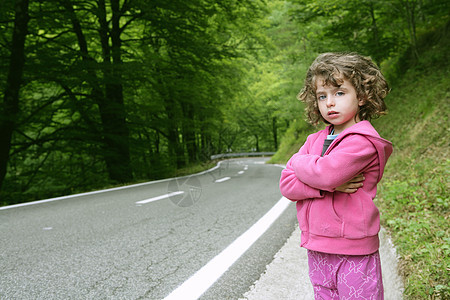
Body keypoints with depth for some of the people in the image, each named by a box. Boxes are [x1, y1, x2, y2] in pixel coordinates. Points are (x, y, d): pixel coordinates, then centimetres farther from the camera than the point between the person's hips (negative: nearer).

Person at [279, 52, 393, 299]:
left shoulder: (362, 142, -12)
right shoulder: (314, 140, 8)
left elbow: (324, 173, -27)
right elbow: (286, 185, -1)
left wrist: (299, 162, -5)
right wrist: (330, 185, -16)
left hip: (354, 253, -6)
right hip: (317, 251, 6)